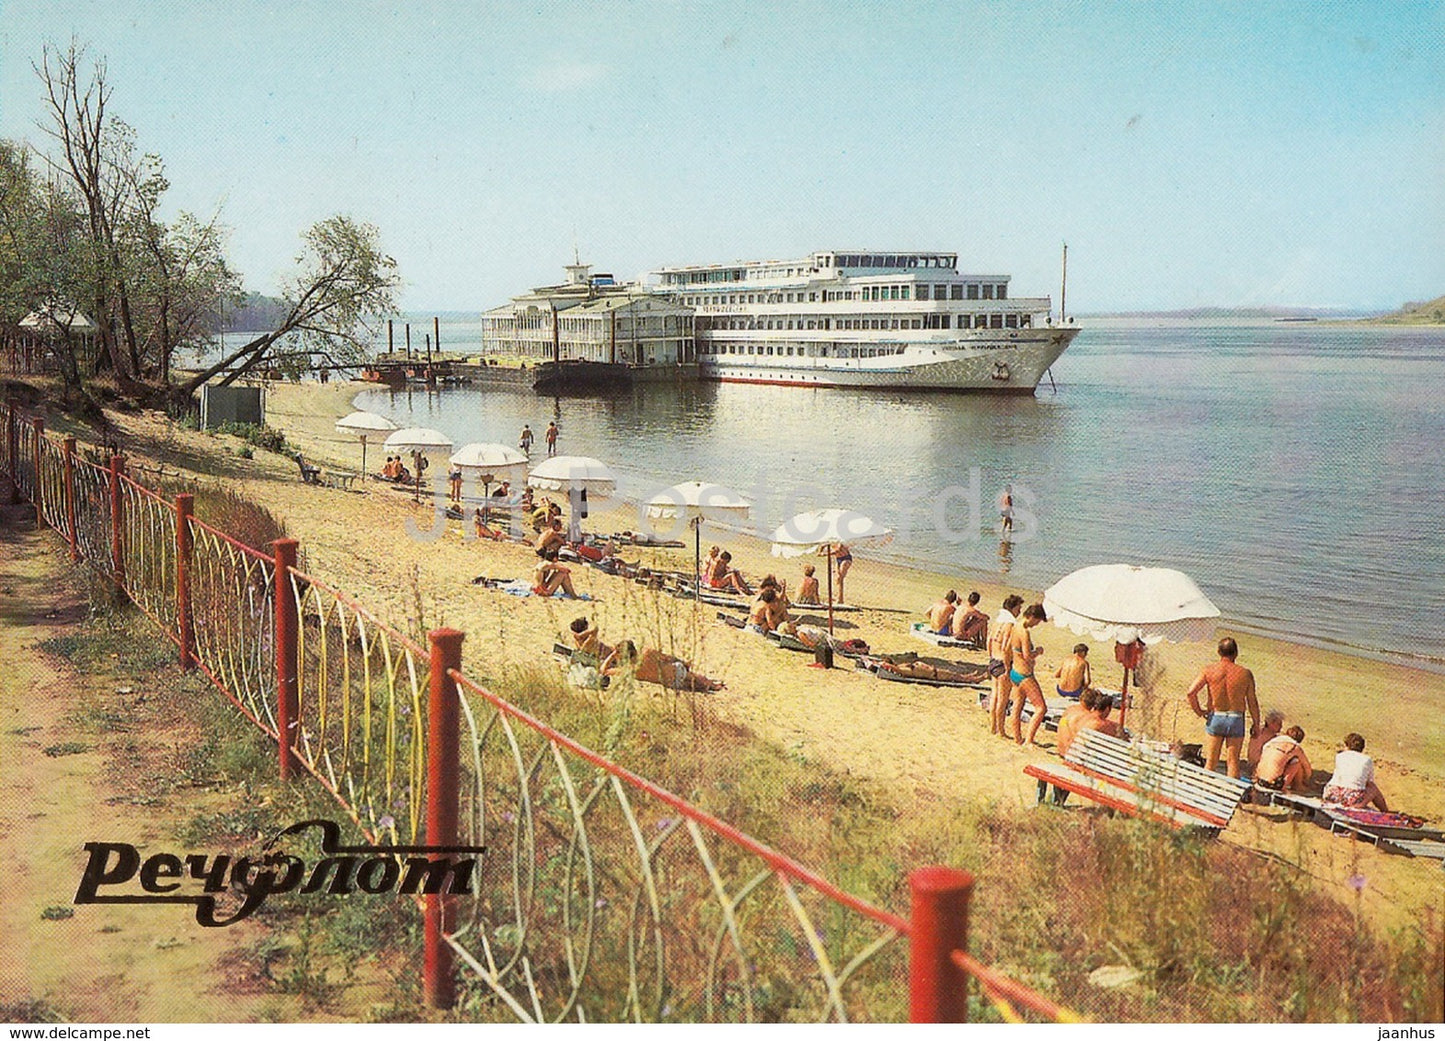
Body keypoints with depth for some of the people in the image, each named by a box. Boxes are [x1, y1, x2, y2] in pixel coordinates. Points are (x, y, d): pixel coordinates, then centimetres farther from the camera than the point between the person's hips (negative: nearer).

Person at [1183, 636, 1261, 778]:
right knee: (1233, 761, 8)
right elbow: (1252, 703, -3)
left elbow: (1190, 693, -13)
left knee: (1210, 762, 8)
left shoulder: (1209, 670, -7)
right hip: (1236, 719, 0)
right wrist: (1256, 723, 10)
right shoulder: (1245, 673, -7)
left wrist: (1198, 711, 2)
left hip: (1215, 718, 1)